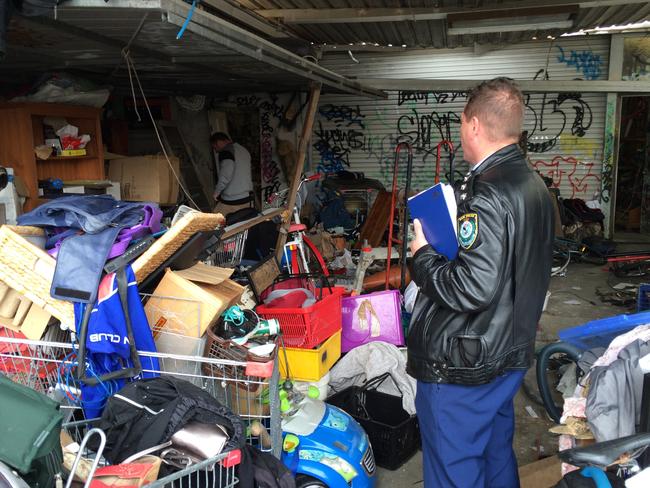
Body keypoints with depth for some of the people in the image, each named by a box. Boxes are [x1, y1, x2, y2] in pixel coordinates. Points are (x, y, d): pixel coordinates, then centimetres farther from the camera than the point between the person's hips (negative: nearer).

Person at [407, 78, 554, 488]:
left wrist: (423, 256, -15)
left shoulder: (487, 196, -24)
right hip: (512, 354, 10)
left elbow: (472, 289, -29)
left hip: (463, 368, -9)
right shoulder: (536, 186, 7)